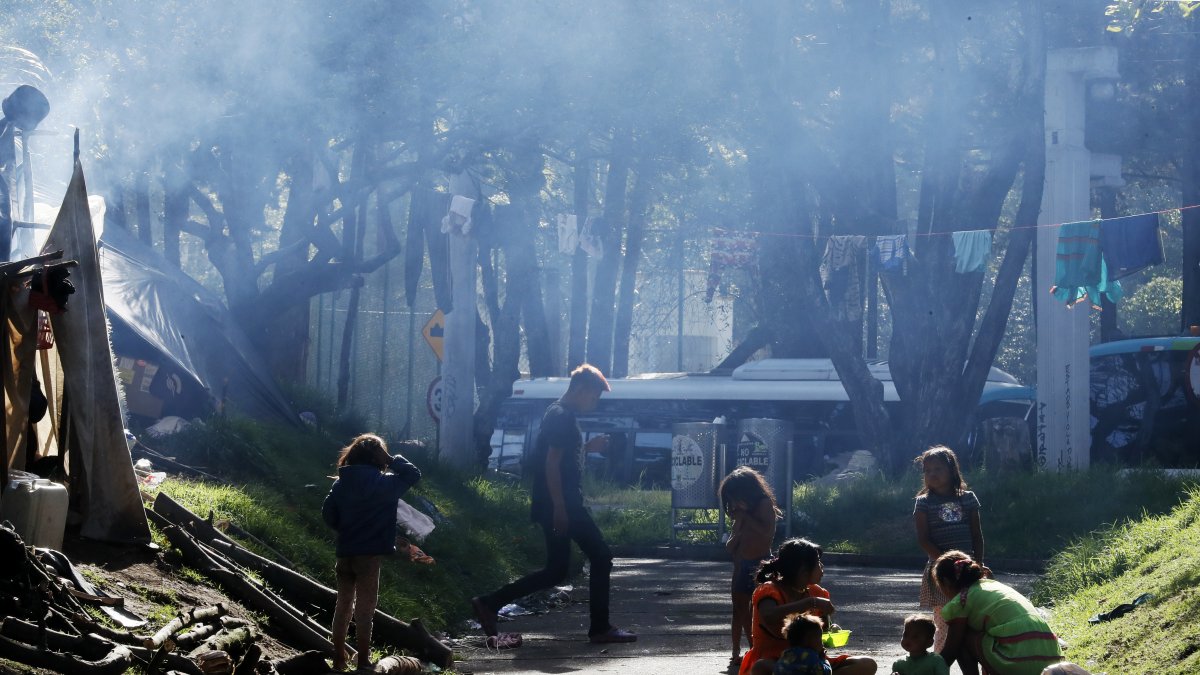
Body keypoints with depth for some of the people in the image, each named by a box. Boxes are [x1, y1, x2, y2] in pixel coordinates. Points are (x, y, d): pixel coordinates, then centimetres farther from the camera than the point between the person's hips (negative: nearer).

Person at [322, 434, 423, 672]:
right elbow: (413, 475, -7)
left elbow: (328, 514, 7)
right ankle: (363, 661, 0)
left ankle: (339, 659, 16)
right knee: (365, 608, -1)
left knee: (343, 604, 13)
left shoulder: (341, 483, 4)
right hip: (369, 554, -5)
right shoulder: (381, 483, -12)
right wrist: (392, 460, 2)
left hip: (345, 552, 5)